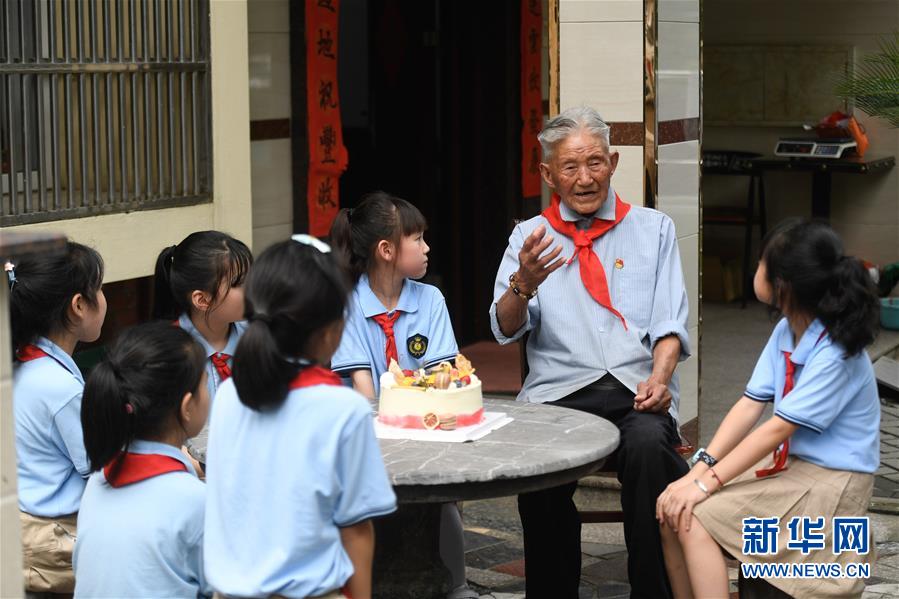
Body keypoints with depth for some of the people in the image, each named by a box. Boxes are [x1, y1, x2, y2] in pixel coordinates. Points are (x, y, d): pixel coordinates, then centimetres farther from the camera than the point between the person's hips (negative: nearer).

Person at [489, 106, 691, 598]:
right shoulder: (529, 235, 15)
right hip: (558, 390, 0)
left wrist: (659, 375, -12)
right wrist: (524, 283, -18)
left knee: (648, 444, -35)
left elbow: (670, 323, 9)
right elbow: (505, 329, 4)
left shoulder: (653, 229, 16)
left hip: (636, 391, 0)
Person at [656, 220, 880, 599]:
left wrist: (707, 483, -23)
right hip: (788, 462, 8)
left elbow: (778, 428, -23)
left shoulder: (835, 353, -22)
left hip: (828, 482, -8)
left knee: (693, 518, -19)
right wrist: (700, 469, -12)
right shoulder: (786, 331, 3)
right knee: (673, 511, -6)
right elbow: (750, 406, -1)